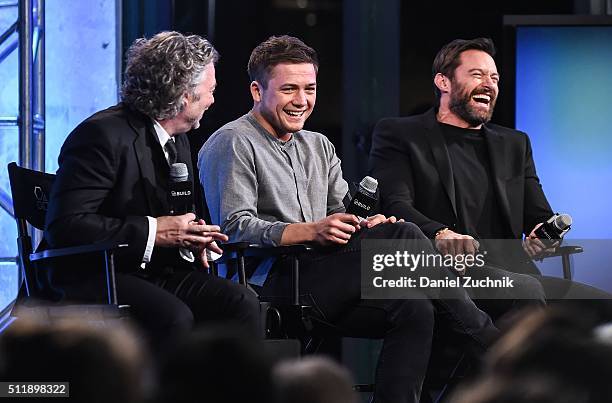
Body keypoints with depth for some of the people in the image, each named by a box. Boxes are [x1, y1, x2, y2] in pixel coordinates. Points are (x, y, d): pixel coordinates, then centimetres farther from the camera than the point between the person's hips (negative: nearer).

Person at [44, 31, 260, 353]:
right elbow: (64, 226, -22)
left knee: (241, 303, -16)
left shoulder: (177, 140, 14)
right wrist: (153, 232, -22)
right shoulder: (102, 134, -15)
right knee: (174, 316, -34)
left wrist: (190, 236, 1)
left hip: (159, 272, 8)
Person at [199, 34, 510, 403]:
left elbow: (344, 216, 18)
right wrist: (310, 231, -21)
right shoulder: (233, 144, 0)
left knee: (414, 309, -22)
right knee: (402, 235, -20)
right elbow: (235, 228, -11)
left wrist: (366, 225, -7)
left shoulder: (319, 147, 26)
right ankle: (489, 340, -13)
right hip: (270, 284, -8)